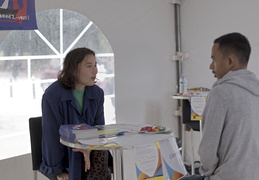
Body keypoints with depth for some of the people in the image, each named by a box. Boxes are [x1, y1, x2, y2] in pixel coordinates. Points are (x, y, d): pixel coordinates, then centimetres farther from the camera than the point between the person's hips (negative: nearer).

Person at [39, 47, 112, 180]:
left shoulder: (97, 93, 1)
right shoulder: (53, 95, -15)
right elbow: (52, 134, -13)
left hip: (90, 150, 4)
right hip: (61, 155, -4)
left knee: (101, 154, -27)